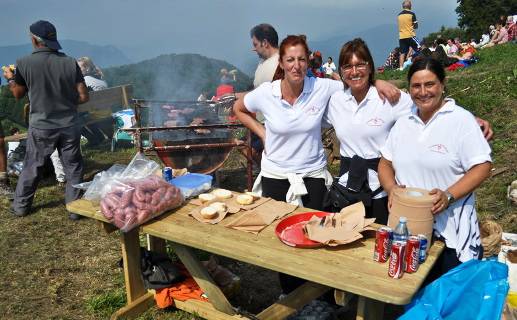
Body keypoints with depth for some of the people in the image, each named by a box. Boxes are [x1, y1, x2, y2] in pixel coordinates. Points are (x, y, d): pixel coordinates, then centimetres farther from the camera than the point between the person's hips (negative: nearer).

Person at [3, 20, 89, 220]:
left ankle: (20, 206, 30)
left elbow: (18, 94, 6)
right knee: (73, 168, 10)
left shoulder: (24, 64, -9)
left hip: (41, 127, 0)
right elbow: (83, 96, -6)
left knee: (31, 167, 16)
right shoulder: (70, 63, -8)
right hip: (69, 126, 0)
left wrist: (10, 79, 25)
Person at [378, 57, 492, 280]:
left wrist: (448, 196, -22)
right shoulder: (403, 123, 11)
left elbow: (482, 167, -9)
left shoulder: (461, 119, -5)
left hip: (451, 230, -4)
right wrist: (392, 188, -7)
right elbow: (385, 163, 13)